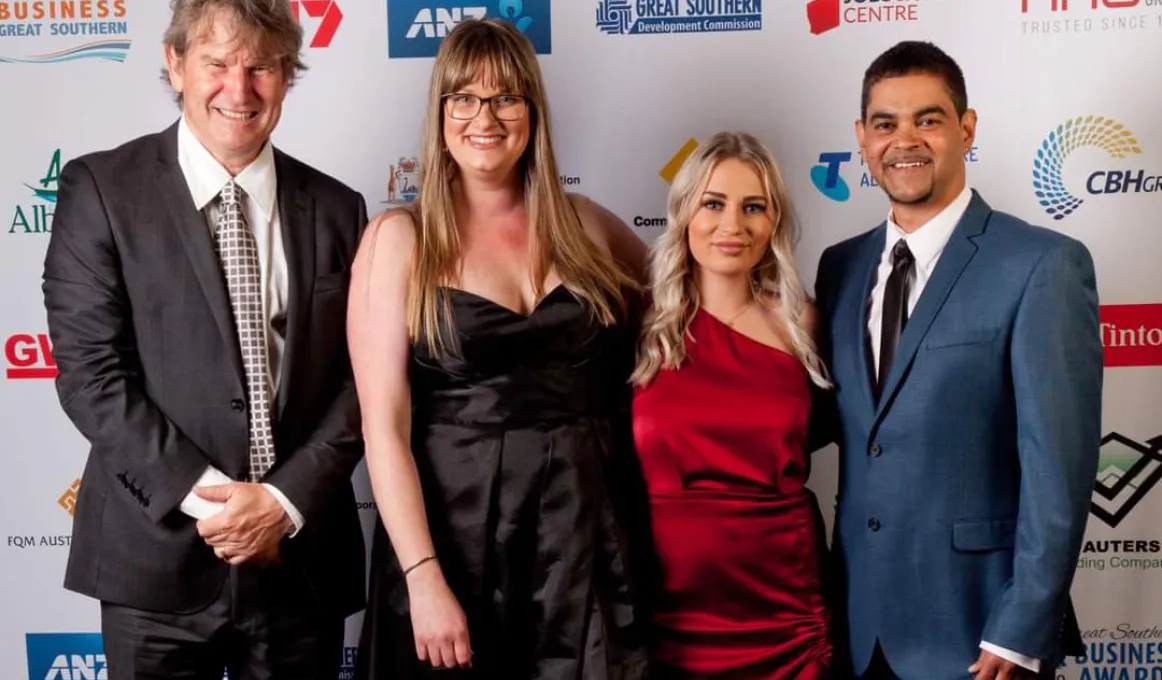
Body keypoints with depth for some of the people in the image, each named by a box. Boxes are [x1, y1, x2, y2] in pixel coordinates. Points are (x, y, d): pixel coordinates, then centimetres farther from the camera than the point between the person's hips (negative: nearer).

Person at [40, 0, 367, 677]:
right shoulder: (102, 188, -2)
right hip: (158, 555, -2)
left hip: (303, 557, 2)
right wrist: (204, 496, -14)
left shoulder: (336, 209, 5)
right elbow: (89, 371, -8)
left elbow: (356, 379, 2)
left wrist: (287, 500, -10)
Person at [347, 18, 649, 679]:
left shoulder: (581, 224, 5)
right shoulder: (400, 238, -4)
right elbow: (384, 425, -9)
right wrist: (424, 579, -15)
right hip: (453, 536, -2)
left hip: (580, 536, 3)